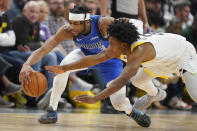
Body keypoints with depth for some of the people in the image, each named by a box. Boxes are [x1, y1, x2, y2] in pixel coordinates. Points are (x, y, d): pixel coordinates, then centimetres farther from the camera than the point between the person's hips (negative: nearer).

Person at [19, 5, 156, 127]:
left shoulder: (104, 23, -39)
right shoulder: (67, 31, -30)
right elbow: (43, 49, -33)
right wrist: (27, 64, -50)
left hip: (110, 58, -2)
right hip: (87, 54, 2)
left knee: (118, 103, -12)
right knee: (65, 65, -31)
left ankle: (131, 111, 28)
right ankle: (52, 110, -16)